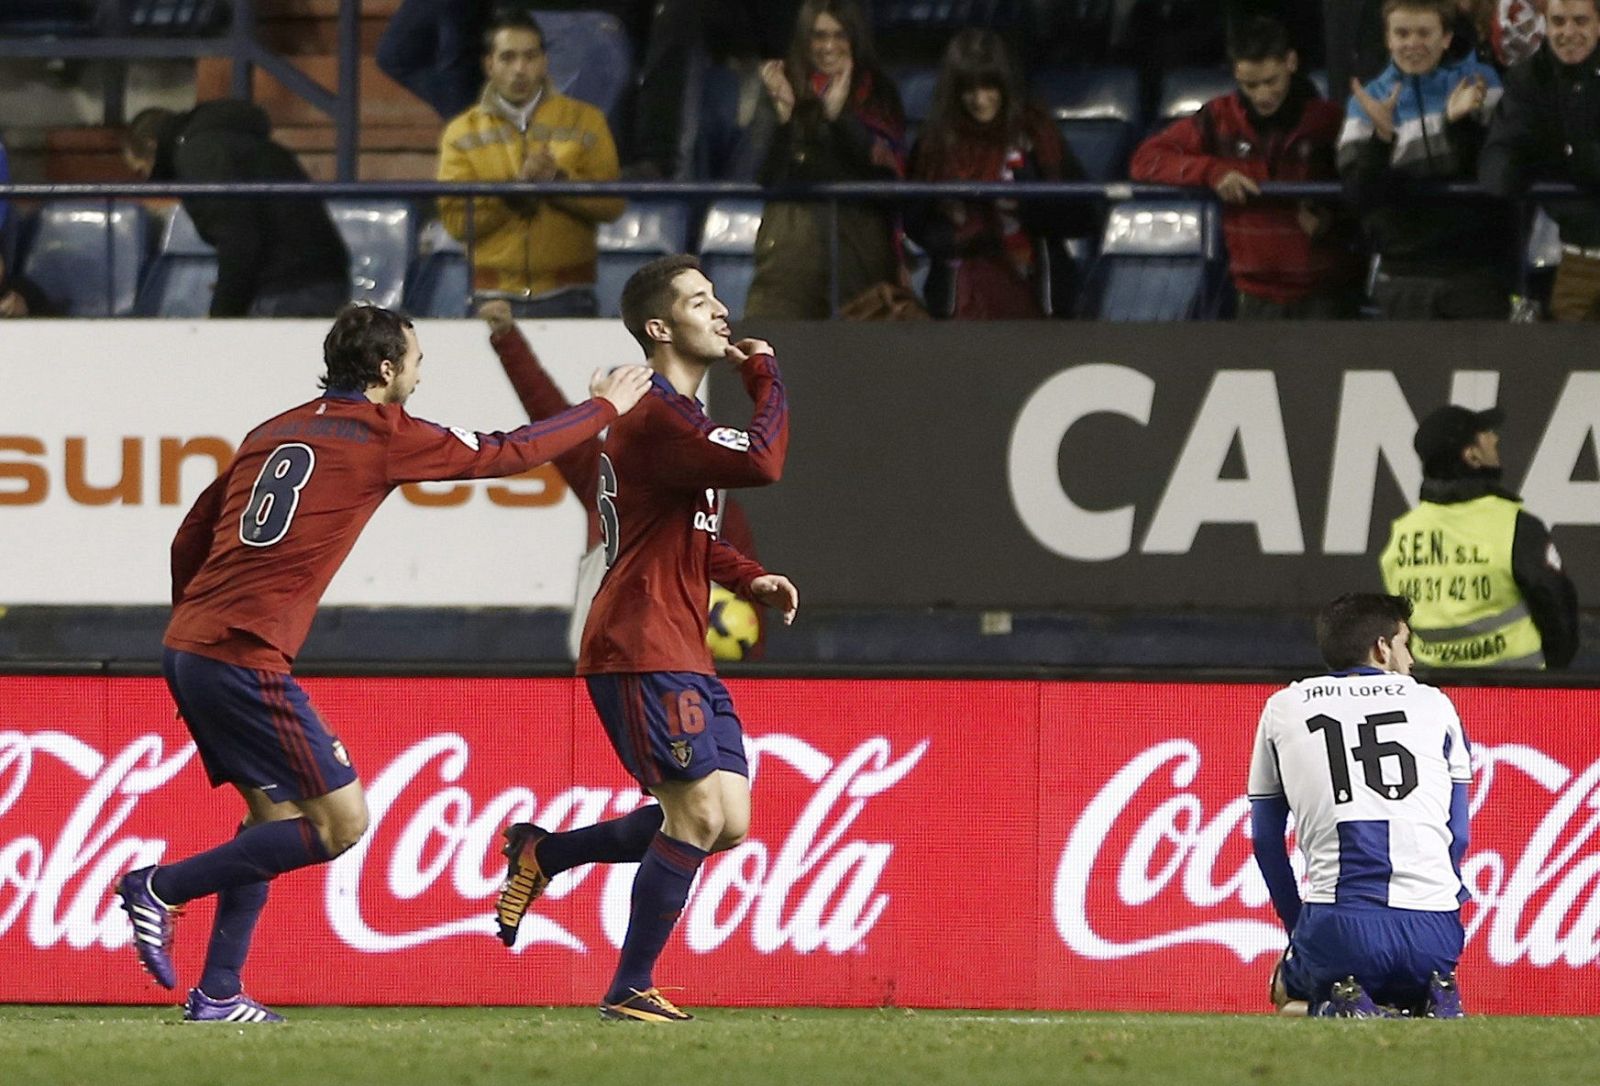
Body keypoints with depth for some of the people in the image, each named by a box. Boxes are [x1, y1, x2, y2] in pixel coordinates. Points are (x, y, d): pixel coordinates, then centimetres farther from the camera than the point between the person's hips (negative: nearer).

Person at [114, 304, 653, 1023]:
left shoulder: (274, 432, 18)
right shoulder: (383, 435, -2)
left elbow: (190, 540, 21)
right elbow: (508, 453, 6)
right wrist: (606, 406, 19)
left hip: (187, 647, 9)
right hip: (246, 660, -9)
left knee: (276, 816, 17)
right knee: (340, 823, -4)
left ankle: (217, 993, 12)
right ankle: (159, 888, -4)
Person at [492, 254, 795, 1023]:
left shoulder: (676, 412, 19)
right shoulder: (656, 416, -15)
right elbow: (762, 462, -27)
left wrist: (750, 579, 12)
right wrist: (765, 377, -11)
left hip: (682, 654, 10)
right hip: (640, 650, -10)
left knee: (727, 822, 4)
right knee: (699, 813, -14)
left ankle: (544, 853, 17)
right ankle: (630, 991, -5)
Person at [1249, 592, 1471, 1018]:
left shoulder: (1283, 708, 16)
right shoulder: (1434, 704, 16)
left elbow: (1265, 839, 18)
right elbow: (1458, 836, 16)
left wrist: (1298, 929, 26)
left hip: (1339, 927, -1)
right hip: (1433, 932, 1)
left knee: (1289, 993, 28)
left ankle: (1339, 1010, -7)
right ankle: (1436, 1009, -5)